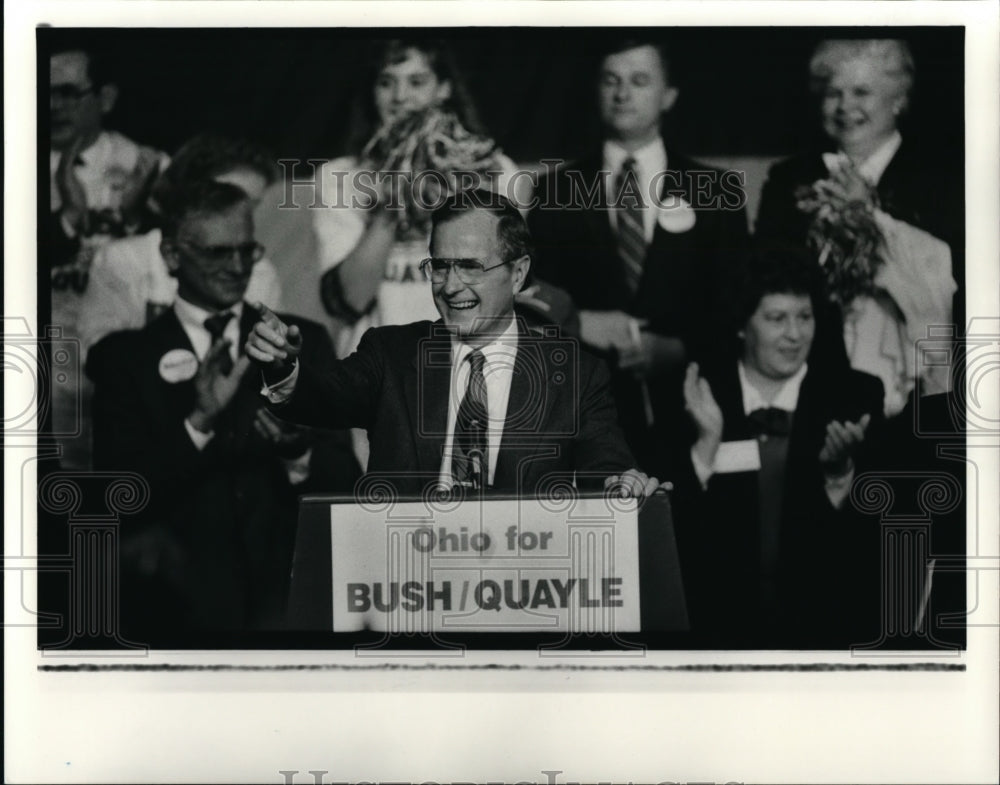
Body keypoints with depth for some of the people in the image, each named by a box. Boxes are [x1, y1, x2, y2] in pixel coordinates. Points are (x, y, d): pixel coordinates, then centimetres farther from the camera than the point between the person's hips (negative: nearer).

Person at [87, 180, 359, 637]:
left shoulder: (304, 342, 12)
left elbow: (346, 480, 8)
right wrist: (198, 420, -16)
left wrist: (298, 453, -13)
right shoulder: (123, 358, 7)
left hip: (291, 596, 0)